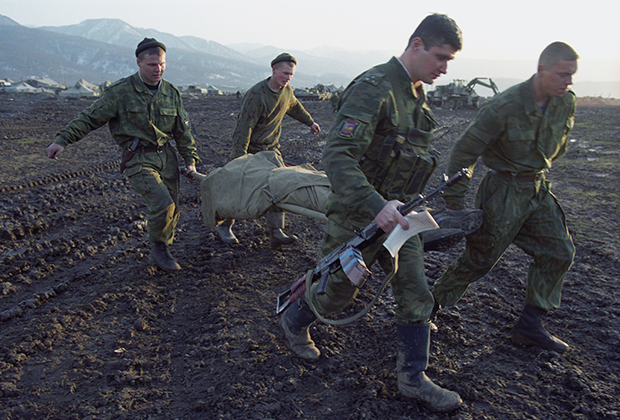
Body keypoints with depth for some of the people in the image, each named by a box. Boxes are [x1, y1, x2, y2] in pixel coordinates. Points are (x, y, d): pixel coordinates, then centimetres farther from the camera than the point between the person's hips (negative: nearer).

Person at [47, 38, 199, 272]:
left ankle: (159, 254, 27)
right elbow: (90, 118, -4)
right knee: (162, 203, -22)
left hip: (166, 156, 6)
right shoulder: (121, 92, -7)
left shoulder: (171, 92, 7)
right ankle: (158, 247, 4)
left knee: (172, 209, 6)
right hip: (138, 159, -5)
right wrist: (62, 140, -11)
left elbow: (183, 130, 14)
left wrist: (190, 159, 10)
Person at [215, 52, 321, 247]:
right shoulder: (256, 94, -23)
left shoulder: (287, 91, 1)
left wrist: (310, 121, 38)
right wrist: (239, 159, -30)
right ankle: (224, 226, 21)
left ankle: (276, 232, -2)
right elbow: (244, 127, -26)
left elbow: (294, 106, 26)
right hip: (249, 149, -6)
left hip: (271, 147, 6)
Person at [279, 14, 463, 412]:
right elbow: (337, 156, -32)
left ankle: (414, 377, 24)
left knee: (416, 294, 7)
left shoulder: (417, 94, 8)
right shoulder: (373, 89, -21)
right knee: (339, 290, 12)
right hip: (357, 216, -8)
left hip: (396, 212, 8)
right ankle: (294, 321, 43)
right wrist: (375, 206, -41)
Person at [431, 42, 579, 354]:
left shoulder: (566, 103, -2)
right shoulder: (505, 107, -23)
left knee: (559, 252, 7)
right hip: (503, 191, -7)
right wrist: (453, 203, -16)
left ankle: (529, 327, 19)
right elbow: (464, 152, -19)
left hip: (538, 188, 7)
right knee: (478, 260, 0)